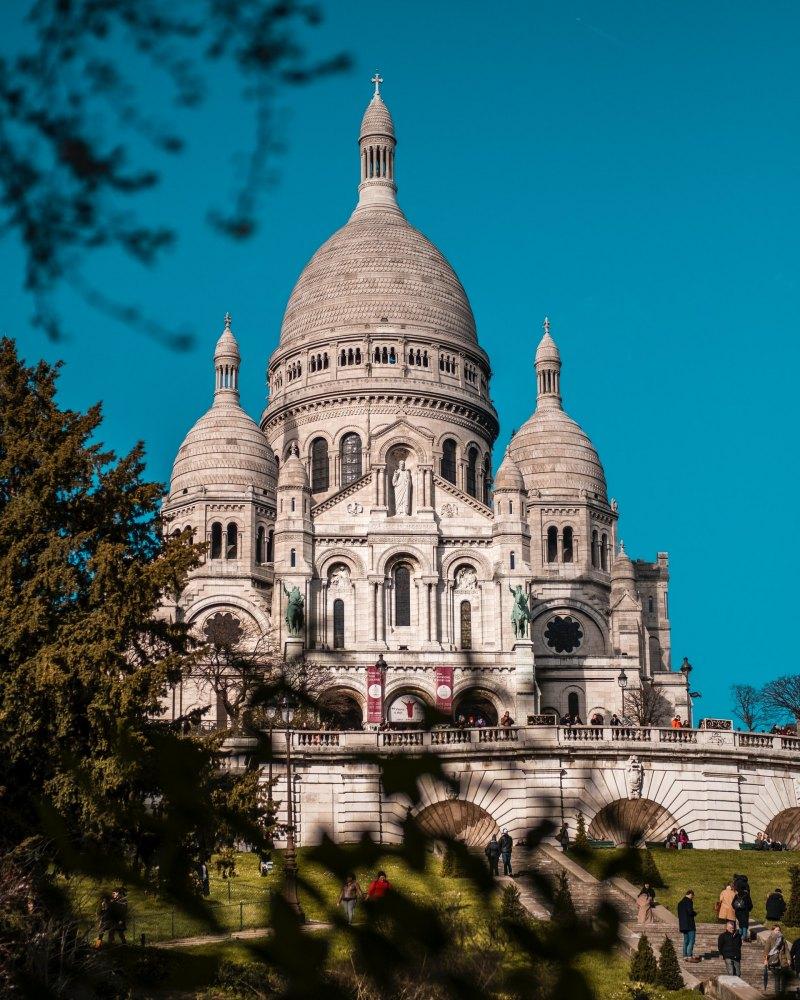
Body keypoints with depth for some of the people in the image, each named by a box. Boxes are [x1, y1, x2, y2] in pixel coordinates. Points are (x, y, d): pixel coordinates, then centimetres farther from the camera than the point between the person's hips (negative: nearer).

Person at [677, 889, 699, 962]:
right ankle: (690, 956, -10)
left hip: (683, 925, 9)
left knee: (686, 940, 13)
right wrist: (695, 913, -2)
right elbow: (690, 912, -21)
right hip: (689, 924, -9)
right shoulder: (689, 901, -12)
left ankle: (685, 956, 14)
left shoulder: (680, 902, 15)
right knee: (691, 940, -6)